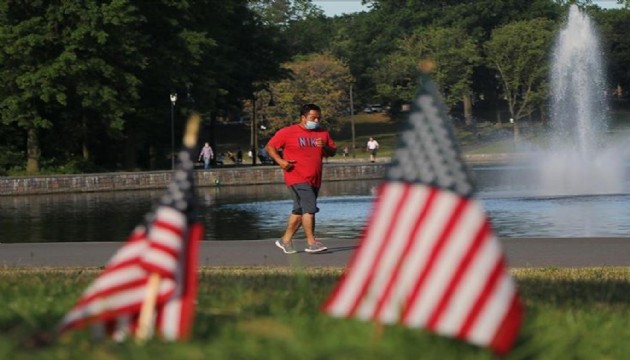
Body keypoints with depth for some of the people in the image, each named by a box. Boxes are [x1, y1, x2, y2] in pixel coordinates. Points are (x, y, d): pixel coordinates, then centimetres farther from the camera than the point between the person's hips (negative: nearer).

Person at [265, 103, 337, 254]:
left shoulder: (323, 133, 13)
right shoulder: (288, 132, -3)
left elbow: (333, 152, 15)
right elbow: (270, 147, 1)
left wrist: (325, 147, -7)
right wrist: (280, 160, -15)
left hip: (314, 180, 7)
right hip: (297, 178, -7)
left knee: (299, 211, 13)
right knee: (310, 208, -18)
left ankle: (286, 240, 24)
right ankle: (311, 243, -17)